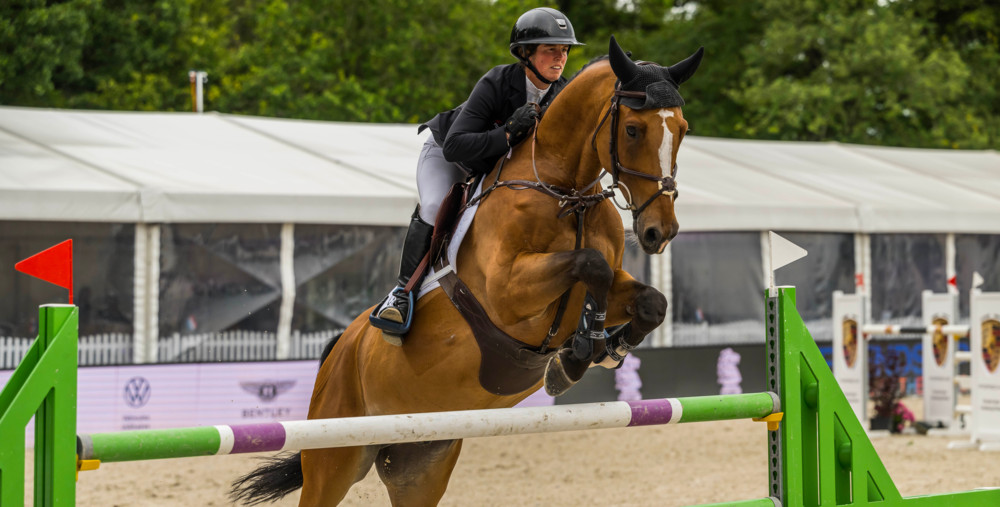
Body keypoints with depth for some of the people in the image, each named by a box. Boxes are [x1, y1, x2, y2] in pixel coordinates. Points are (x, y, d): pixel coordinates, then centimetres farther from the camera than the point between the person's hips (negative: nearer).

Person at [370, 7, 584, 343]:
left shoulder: (563, 95, -19)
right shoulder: (495, 84, -34)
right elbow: (454, 146, -40)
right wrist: (507, 135, -51)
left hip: (500, 166, 5)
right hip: (446, 155, -5)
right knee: (435, 208, -33)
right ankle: (404, 291, -25)